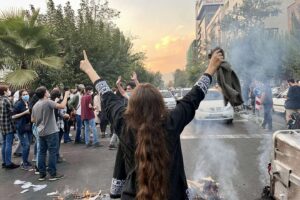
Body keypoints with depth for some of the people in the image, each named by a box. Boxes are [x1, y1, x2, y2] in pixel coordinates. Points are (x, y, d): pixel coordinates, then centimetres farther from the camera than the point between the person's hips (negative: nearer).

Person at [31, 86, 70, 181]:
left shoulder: (35, 105, 9)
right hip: (51, 132, -8)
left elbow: (32, 120, 15)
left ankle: (42, 174, 16)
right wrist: (66, 96, -12)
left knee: (42, 152, 11)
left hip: (41, 132, 8)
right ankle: (53, 174, 4)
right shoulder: (48, 102, -16)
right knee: (52, 152, -1)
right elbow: (62, 106, -25)